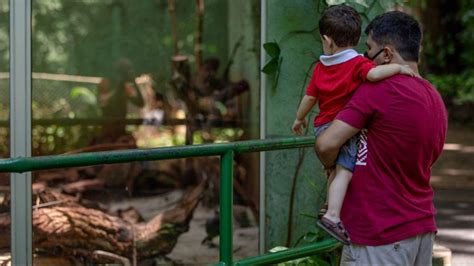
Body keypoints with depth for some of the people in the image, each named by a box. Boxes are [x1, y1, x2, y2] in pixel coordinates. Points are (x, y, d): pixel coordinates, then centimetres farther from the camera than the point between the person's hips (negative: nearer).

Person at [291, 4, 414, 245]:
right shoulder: (358, 63, -9)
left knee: (336, 168, 25)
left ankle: (330, 206, 34)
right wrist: (399, 67, -18)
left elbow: (309, 97, 16)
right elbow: (374, 74, -31)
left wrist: (299, 118, 31)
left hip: (323, 126, 7)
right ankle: (332, 215, -28)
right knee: (344, 170, -15)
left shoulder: (320, 67, 10)